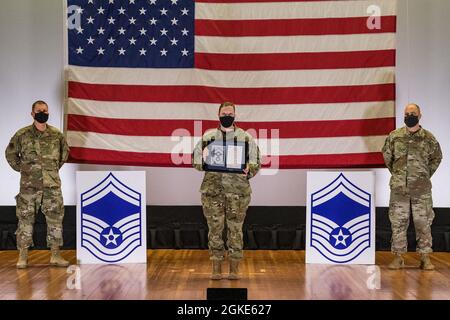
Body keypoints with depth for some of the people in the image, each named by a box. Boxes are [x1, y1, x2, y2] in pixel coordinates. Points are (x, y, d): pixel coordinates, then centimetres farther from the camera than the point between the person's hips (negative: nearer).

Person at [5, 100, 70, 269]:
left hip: (52, 185, 2)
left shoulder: (57, 135, 2)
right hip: (29, 185, -1)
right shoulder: (22, 134, -3)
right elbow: (10, 153, 9)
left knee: (55, 219, 3)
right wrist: (21, 168, 4)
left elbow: (65, 152, 19)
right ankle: (23, 256, 12)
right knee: (25, 219, 3)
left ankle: (55, 255, 12)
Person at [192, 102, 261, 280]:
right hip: (212, 189, 1)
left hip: (238, 190, -1)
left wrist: (248, 170, -12)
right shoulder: (207, 137, 10)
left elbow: (256, 162, 9)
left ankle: (234, 269, 12)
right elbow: (196, 159, 14)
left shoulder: (246, 138, 8)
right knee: (215, 228, 2)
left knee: (235, 229, 2)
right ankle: (216, 269, 12)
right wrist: (205, 163, -8)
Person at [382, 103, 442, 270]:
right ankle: (398, 257, 13)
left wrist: (426, 174, 9)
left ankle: (425, 257, 12)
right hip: (399, 187, 1)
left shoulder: (428, 138, 1)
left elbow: (436, 158, 15)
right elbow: (386, 156, 15)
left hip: (422, 188, 0)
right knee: (398, 222, 4)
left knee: (423, 222, 3)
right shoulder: (394, 136, 2)